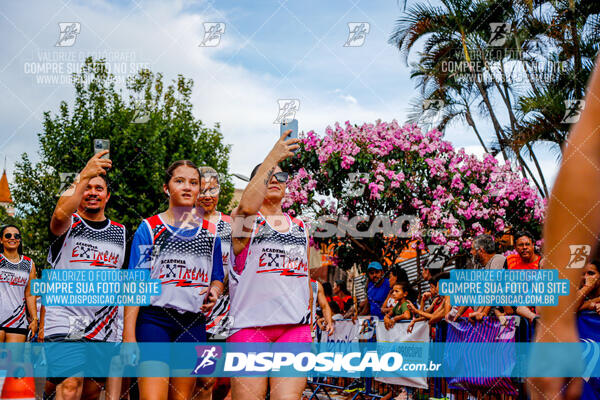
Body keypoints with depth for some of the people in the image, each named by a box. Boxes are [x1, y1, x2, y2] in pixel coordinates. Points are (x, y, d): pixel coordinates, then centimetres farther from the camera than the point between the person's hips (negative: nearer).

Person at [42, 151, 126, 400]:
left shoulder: (120, 232, 14)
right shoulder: (68, 225, 2)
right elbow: (60, 214, -24)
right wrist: (83, 176, -30)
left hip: (103, 328, 5)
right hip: (65, 320, -4)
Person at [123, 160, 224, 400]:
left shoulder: (210, 232, 13)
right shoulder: (149, 228, 3)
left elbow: (218, 278, 22)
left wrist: (214, 291, -3)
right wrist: (129, 335, -11)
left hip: (193, 325, 4)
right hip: (154, 319, -4)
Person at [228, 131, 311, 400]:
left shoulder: (299, 226, 21)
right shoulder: (245, 221, 5)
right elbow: (247, 205, -20)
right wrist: (273, 157, -17)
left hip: (295, 324, 4)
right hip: (249, 324, -3)